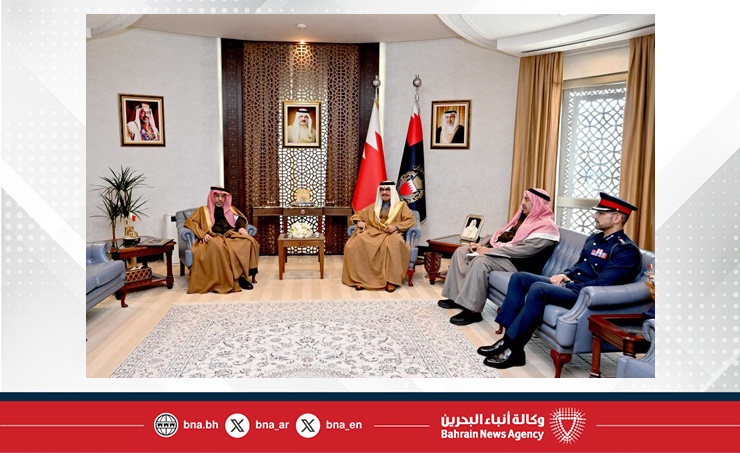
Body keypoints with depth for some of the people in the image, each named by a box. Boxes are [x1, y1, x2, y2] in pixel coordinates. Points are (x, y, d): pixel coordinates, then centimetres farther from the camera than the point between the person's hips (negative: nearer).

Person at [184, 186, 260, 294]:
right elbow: (189, 222, 10)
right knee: (217, 246, -42)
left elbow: (240, 219, 22)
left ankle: (241, 276, -31)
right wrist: (203, 234, -8)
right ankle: (220, 281, -39)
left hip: (231, 237, 3)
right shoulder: (203, 210, 22)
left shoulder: (230, 209, 32)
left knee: (249, 241, -31)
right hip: (214, 238, -3)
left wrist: (242, 227, -4)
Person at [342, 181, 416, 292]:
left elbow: (410, 220, 2)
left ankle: (391, 280, -38)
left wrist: (396, 227, -15)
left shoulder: (401, 205, 16)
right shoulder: (374, 206, 27)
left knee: (392, 244, -42)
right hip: (373, 233, 3)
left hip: (391, 234, -3)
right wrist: (359, 221, 1)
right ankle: (360, 278, -30)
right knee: (356, 243, -30)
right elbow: (357, 215, 26)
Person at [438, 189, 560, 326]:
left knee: (480, 261, -34)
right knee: (461, 251, 1)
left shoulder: (546, 227, -12)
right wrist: (480, 245, 2)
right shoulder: (523, 217, 17)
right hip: (500, 253, 10)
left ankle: (472, 311, -28)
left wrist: (489, 251, -24)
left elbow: (524, 250, -24)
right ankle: (457, 296, 1)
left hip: (517, 263, -10)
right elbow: (501, 234, 19)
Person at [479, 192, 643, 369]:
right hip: (570, 284, 10)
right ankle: (509, 337, -9)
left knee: (538, 289, -33)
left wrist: (568, 286, -17)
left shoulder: (627, 250, -12)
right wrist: (565, 275, 4)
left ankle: (513, 350, -26)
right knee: (519, 278, -1)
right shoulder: (593, 239, 17)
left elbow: (602, 284, -21)